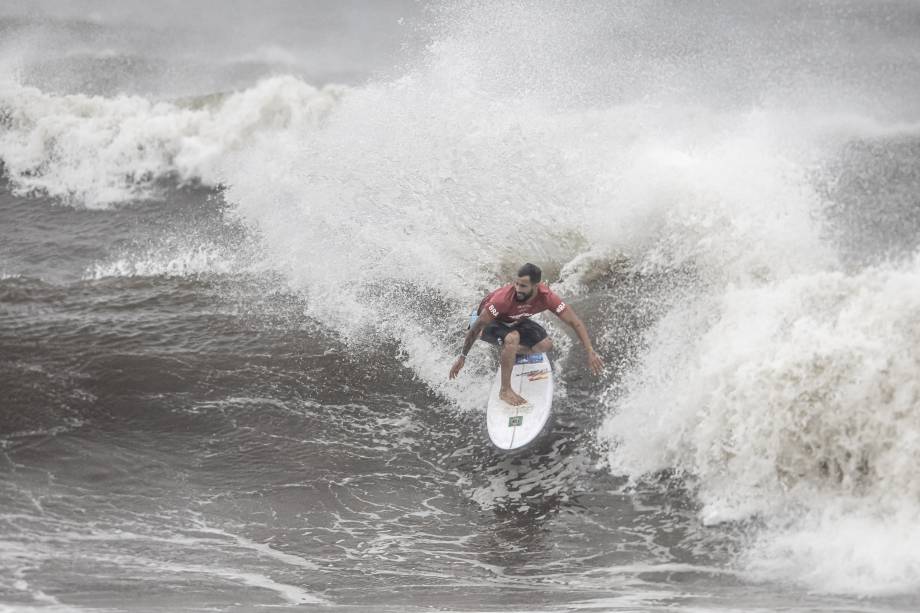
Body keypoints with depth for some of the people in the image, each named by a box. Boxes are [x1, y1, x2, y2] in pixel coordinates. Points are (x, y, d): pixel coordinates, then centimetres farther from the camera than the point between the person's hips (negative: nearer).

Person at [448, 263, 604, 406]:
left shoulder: (546, 297, -29)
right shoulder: (504, 298, -40)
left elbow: (575, 322, -22)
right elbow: (476, 327, -32)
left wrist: (590, 352, -28)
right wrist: (462, 357, -27)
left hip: (514, 322, 5)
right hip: (490, 323, -5)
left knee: (545, 345, -12)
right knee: (513, 338, -36)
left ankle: (509, 352, 14)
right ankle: (505, 390, -23)